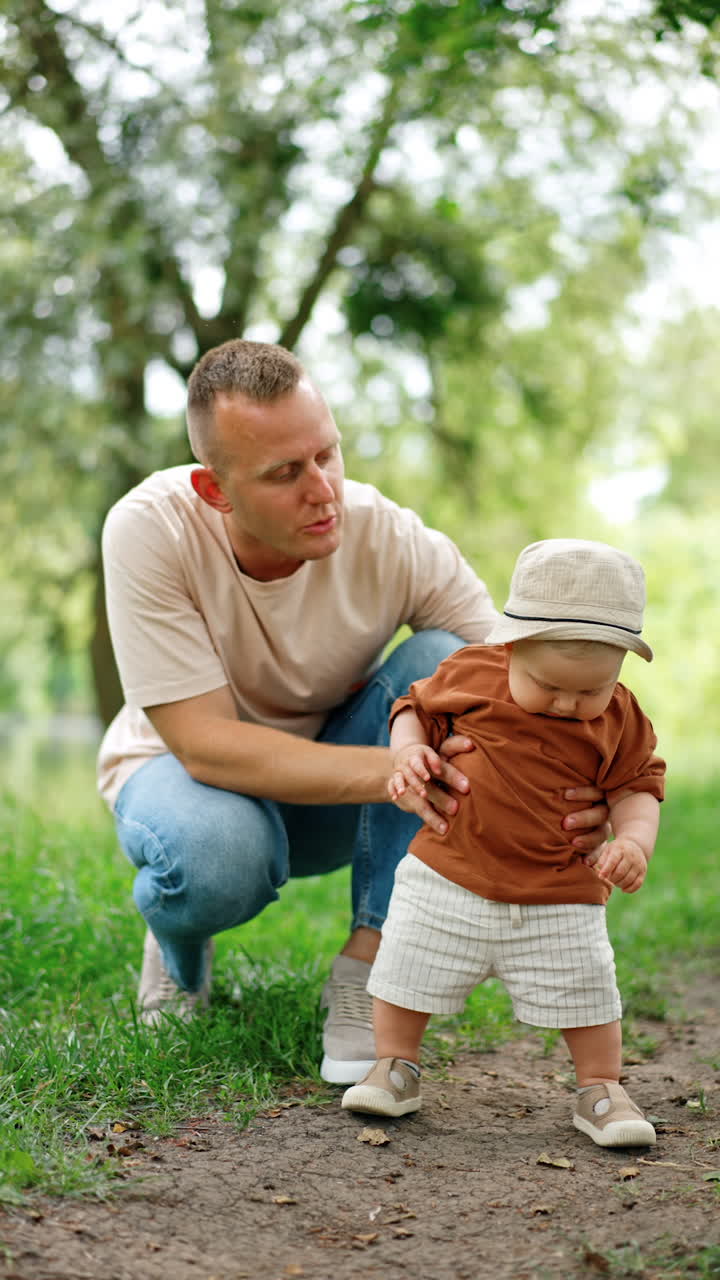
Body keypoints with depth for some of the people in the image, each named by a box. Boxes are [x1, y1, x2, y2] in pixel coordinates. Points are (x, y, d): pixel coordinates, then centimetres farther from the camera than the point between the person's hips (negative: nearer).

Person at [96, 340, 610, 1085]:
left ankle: (367, 968, -20)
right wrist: (389, 769, -46)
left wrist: (570, 790, -48)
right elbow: (205, 743, -33)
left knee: (442, 661, -27)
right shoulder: (148, 530, -29)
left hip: (331, 801, 2)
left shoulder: (397, 543, -24)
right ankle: (178, 951, 2)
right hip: (183, 769, -2)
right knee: (216, 853, -40)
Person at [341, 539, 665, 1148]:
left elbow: (637, 786, 3)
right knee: (409, 971, 7)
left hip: (561, 896, 0)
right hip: (448, 875, 0)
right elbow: (417, 708, 6)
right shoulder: (470, 674, -9)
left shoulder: (619, 719, -5)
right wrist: (409, 752, -15)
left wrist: (633, 840, -16)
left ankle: (602, 1089, 24)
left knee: (585, 994, 2)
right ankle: (396, 1066, 29)